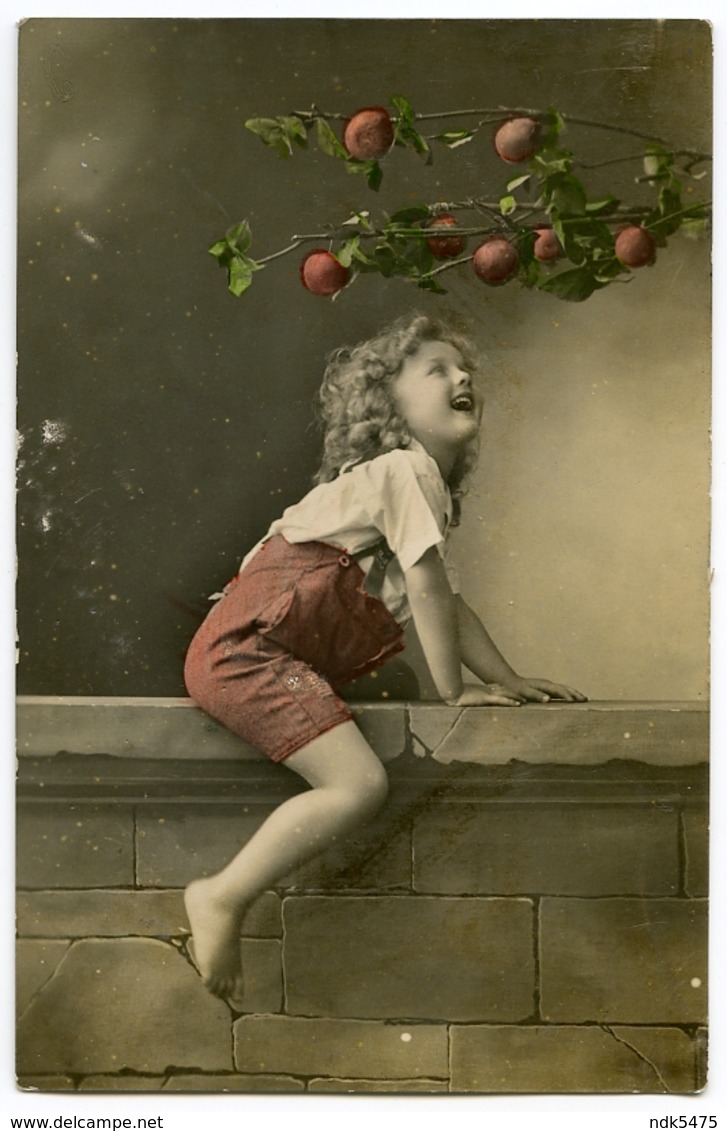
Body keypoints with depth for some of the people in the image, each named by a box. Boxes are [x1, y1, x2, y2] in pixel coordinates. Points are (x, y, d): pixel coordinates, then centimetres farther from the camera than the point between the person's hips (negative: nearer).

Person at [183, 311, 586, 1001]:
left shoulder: (431, 489, 23)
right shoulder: (407, 468, -8)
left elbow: (451, 606, 20)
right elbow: (428, 590, -12)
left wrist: (509, 682, 15)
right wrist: (454, 690, -4)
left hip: (282, 655, 10)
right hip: (247, 650, -10)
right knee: (359, 783, -21)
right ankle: (223, 899, -10)